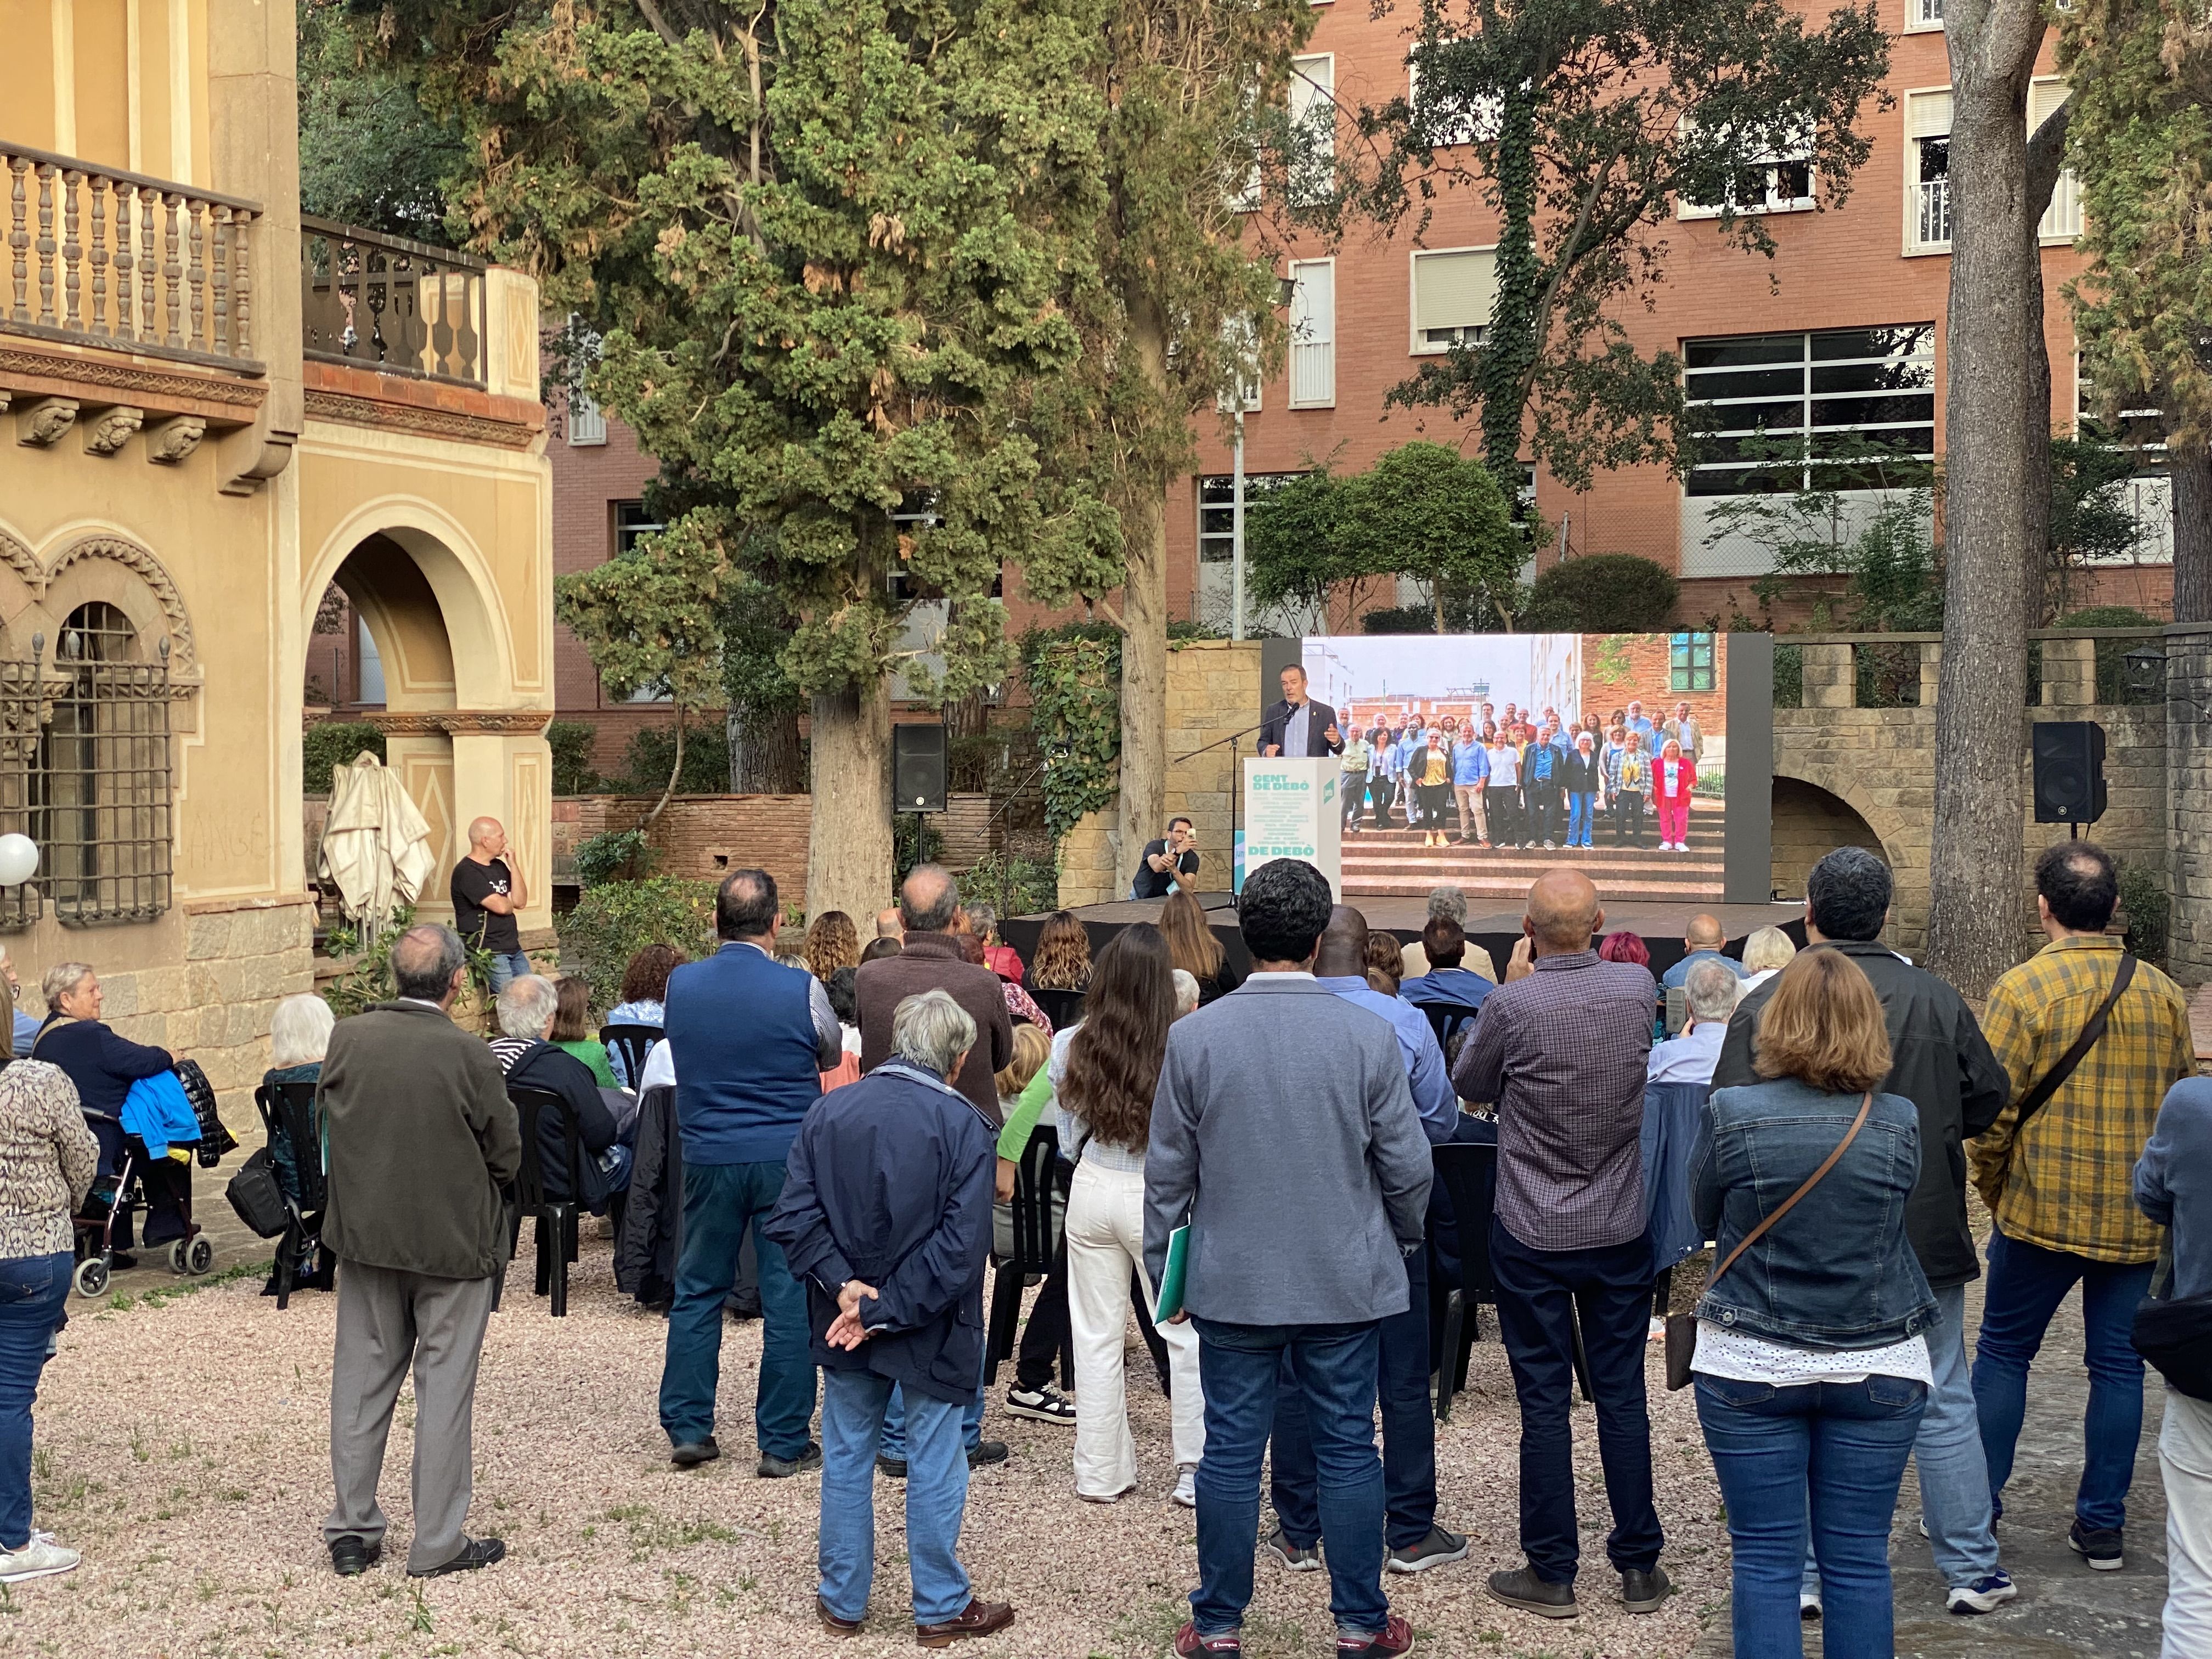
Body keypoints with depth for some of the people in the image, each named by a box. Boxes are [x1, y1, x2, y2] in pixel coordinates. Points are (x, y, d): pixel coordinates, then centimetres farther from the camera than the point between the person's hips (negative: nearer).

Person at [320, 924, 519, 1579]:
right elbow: (507, 1157, -10)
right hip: (453, 1241, -4)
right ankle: (437, 1543, 12)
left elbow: (330, 1122, 6)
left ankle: (351, 1531, 22)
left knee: (361, 1381, 15)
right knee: (445, 1389, 7)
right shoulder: (470, 1057, -20)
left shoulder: (347, 1038, -9)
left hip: (364, 1234, 4)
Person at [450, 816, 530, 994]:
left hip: (514, 949, 8)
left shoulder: (499, 866, 15)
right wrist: (510, 904, 5)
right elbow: (501, 906, -19)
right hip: (488, 952, -8)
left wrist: (512, 864, 1)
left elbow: (520, 901, 7)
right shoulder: (466, 872, -13)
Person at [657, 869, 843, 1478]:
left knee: (697, 1293, 15)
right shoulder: (800, 989, -12)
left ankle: (687, 1429, 18)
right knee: (789, 1300, 4)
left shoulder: (681, 985, -3)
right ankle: (784, 1444, 8)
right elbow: (830, 1056, 8)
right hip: (788, 1159, -3)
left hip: (708, 1158, 3)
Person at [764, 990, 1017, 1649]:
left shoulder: (828, 1111, -2)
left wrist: (844, 1286, -12)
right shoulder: (963, 1125, -13)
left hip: (844, 1324, 3)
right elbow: (962, 1244, -20)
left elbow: (792, 1217, -7)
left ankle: (843, 1601, 26)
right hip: (930, 1329, -3)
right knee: (934, 1470, 9)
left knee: (846, 1459, 15)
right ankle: (942, 1609, 20)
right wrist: (887, 1313, -17)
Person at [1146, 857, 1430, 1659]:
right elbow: (1408, 1165, -3)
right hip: (1346, 1283, 0)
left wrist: (1163, 1265, 12)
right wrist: (1403, 1243, 16)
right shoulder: (1368, 1035, -10)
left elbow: (1168, 1170, -1)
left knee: (1231, 1452, 8)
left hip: (1232, 1285, 0)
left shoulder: (1193, 1036, -8)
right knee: (1348, 1450, 10)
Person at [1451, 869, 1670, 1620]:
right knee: (1622, 1395, 11)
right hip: (1622, 1231, 3)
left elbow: (1467, 1084, -1)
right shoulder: (1639, 988, -7)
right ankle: (1639, 1565, 18)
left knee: (1544, 1402, 5)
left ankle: (1552, 1573, 12)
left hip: (1533, 1235, -3)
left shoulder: (1513, 1007, -19)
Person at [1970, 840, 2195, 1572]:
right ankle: (2102, 1523, 14)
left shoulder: (2023, 988, -11)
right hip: (2141, 1217, 3)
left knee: (2003, 1351, 11)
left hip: (2045, 1209, -3)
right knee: (2118, 1364, 10)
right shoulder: (2162, 992, 3)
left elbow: (1993, 1111, -12)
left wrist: (1993, 1188, 4)